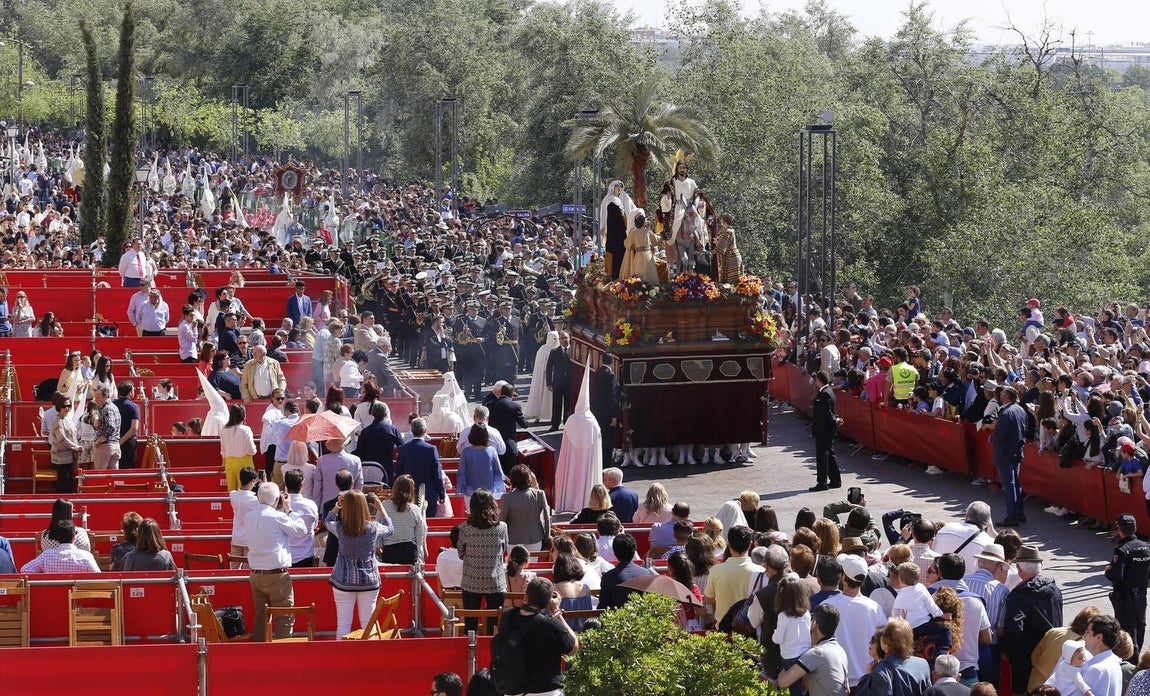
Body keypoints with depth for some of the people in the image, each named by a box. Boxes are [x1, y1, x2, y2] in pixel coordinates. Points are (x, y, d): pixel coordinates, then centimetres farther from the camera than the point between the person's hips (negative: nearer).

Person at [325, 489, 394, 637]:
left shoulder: (340, 528, -12)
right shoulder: (373, 528, -12)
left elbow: (327, 521, 12)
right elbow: (389, 529, 12)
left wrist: (338, 505, 12)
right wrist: (380, 507, 17)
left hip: (344, 581, -1)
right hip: (369, 580, 1)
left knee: (343, 624, 3)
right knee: (368, 624, 8)